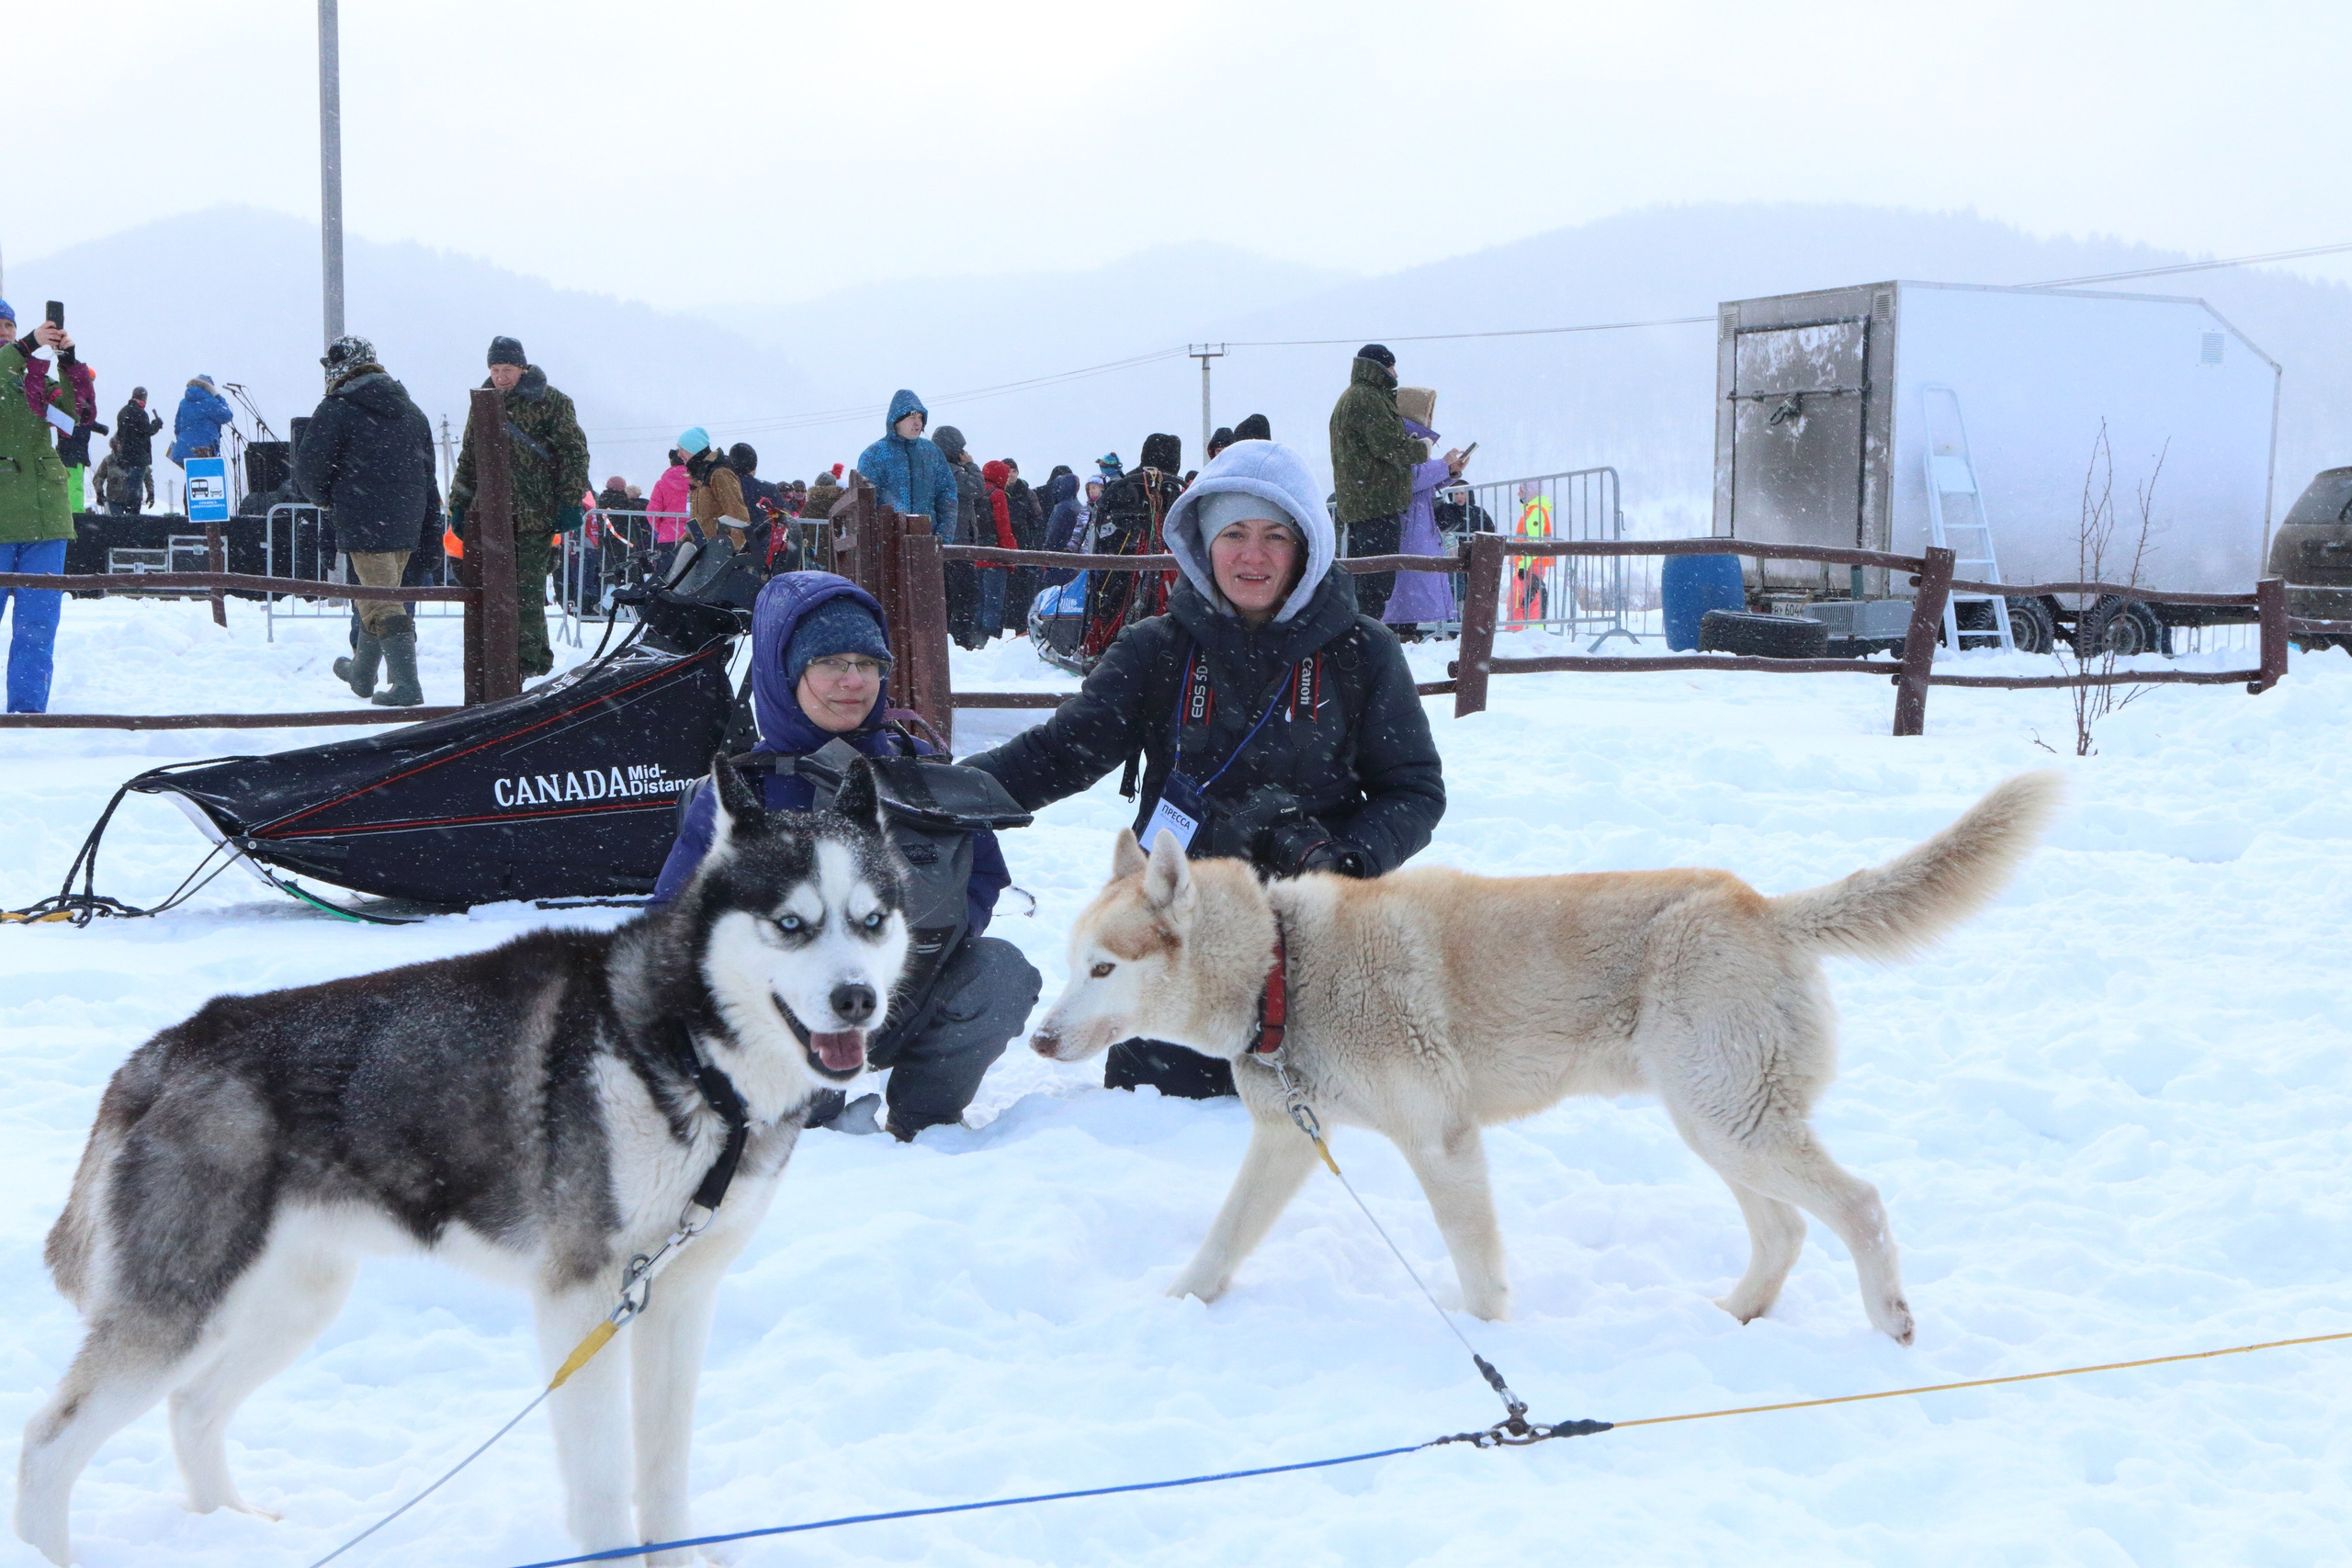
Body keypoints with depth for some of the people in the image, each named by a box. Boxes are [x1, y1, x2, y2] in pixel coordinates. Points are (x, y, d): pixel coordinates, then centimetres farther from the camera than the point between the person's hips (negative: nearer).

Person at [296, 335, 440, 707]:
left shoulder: (336, 410, -8)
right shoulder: (410, 409, 13)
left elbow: (309, 469, -8)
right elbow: (428, 470, 16)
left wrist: (327, 498, 12)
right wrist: (429, 516, 21)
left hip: (363, 522, -7)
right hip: (406, 521, 7)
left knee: (382, 604, -8)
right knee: (381, 595, 21)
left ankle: (407, 683, -17)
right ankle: (362, 674, 35)